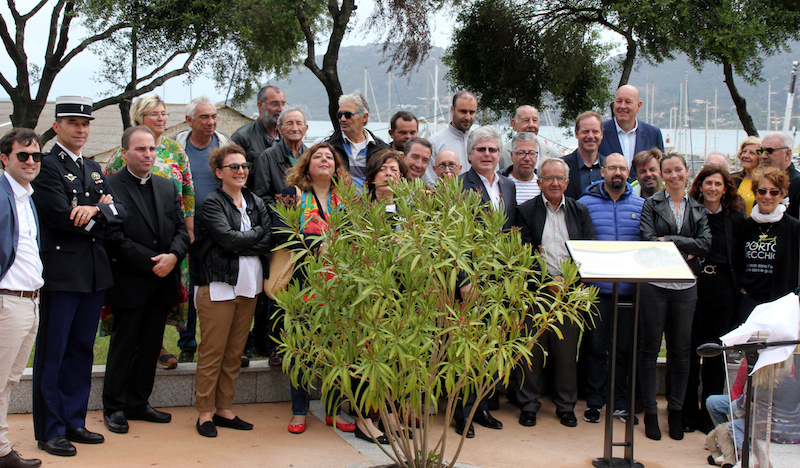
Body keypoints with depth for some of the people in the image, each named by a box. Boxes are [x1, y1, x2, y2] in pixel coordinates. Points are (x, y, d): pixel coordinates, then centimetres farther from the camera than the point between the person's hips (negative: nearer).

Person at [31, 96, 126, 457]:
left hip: (94, 273, 7)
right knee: (52, 353, 1)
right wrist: (101, 211, -4)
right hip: (61, 274, -7)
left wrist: (96, 209, -13)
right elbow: (62, 216, -18)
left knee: (81, 350, 13)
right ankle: (50, 431, 9)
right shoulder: (46, 166, -6)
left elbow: (119, 212, 8)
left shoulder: (94, 168, 17)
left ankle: (74, 422, 23)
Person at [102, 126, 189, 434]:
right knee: (123, 347, 3)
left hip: (162, 282, 6)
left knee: (150, 346, 12)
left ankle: (138, 403, 23)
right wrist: (153, 262, -15)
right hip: (129, 282, -6)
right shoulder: (110, 186, -7)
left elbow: (182, 229, 9)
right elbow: (115, 237, -14)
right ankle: (114, 407, 15)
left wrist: (173, 256, -11)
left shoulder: (168, 187, 13)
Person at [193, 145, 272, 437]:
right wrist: (258, 232, -3)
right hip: (218, 285, -5)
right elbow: (229, 238, -16)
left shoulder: (256, 203, 13)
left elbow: (270, 242, 2)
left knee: (234, 353, 10)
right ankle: (205, 413, 8)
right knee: (212, 353, -2)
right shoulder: (212, 203, -3)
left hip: (249, 286, 6)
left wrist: (240, 246, -12)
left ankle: (224, 409, 19)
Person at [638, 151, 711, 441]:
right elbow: (648, 240, -10)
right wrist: (684, 252, -12)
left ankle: (676, 410, 18)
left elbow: (705, 243, -4)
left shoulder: (698, 208, 10)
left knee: (681, 349, 7)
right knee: (649, 348, 2)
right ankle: (650, 411, 11)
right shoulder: (651, 204, 3)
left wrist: (669, 240, -11)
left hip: (685, 286, 3)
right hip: (654, 284, -2)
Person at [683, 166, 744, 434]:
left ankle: (710, 413, 17)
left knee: (717, 351, 6)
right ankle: (688, 411, 14)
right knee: (690, 349, 2)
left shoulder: (735, 218, 8)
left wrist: (738, 286, 1)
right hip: (693, 285, -2)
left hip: (723, 289, 2)